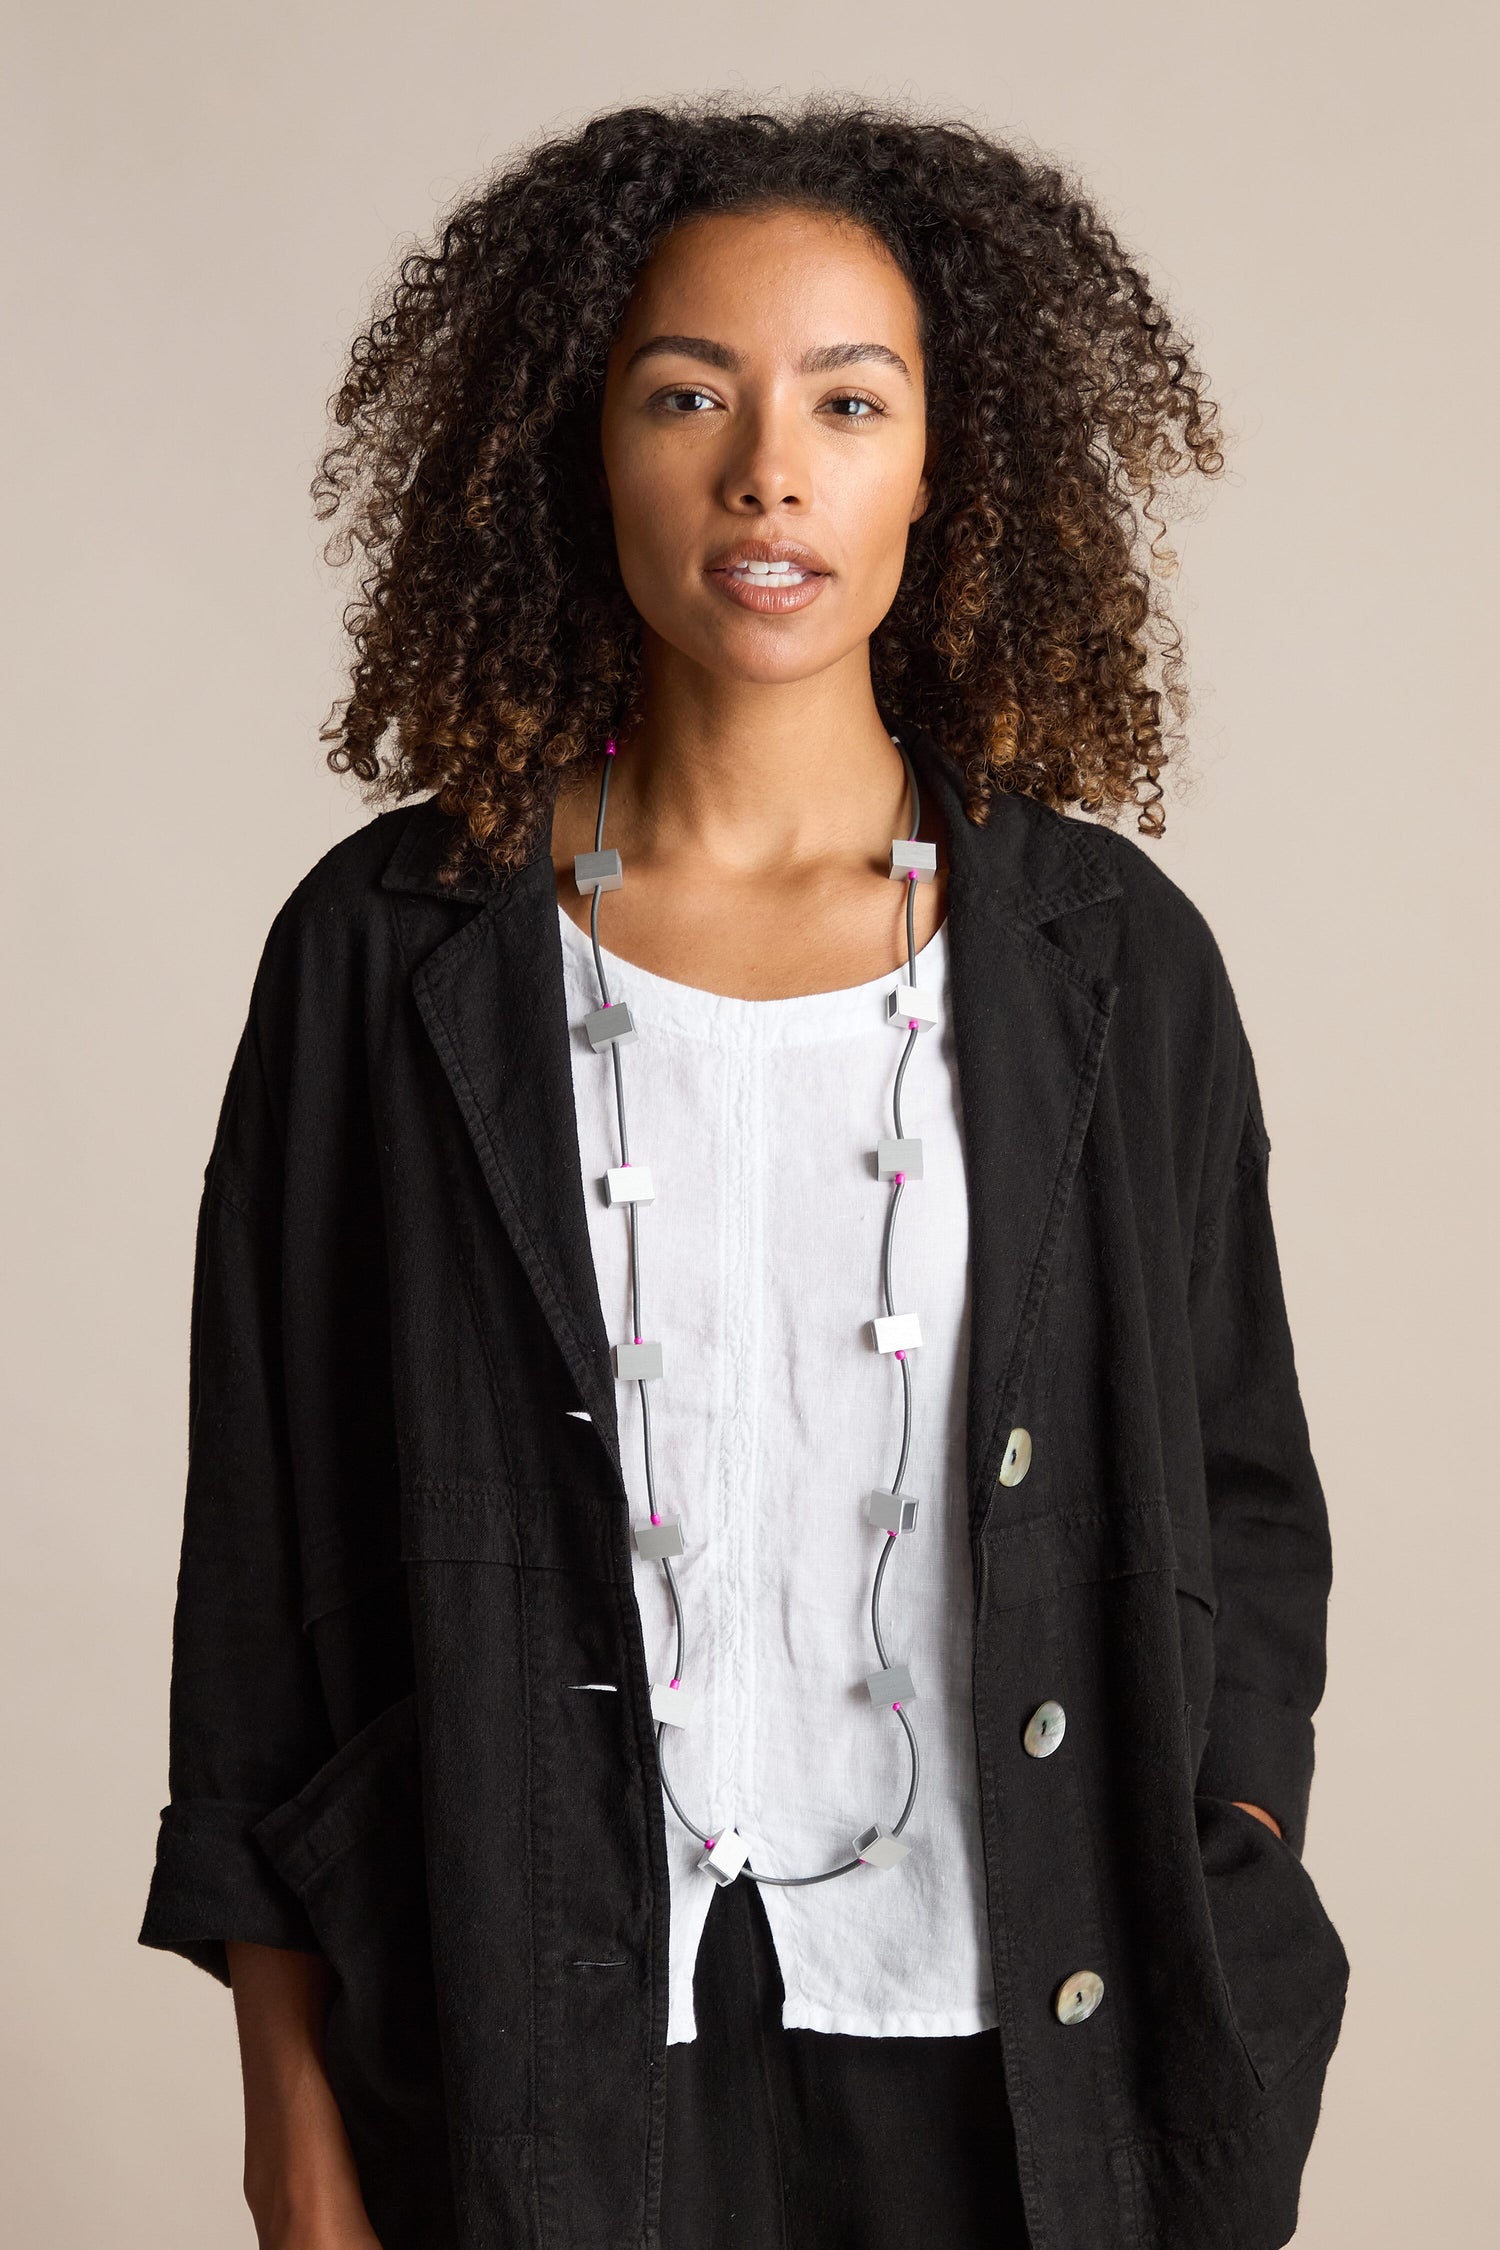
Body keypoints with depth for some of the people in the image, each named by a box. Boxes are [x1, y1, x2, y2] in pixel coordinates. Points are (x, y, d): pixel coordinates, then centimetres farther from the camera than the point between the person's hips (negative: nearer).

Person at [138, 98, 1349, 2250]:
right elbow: (265, 1546, 0)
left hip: (1010, 2059, 1)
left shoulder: (1115, 962, -2)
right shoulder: (387, 953, -4)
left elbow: (1238, 1518, 4)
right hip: (542, 2058, -1)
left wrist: (1219, 2061, -1)